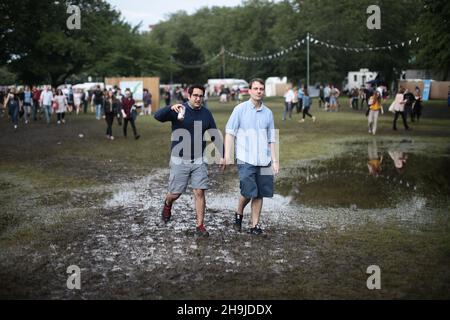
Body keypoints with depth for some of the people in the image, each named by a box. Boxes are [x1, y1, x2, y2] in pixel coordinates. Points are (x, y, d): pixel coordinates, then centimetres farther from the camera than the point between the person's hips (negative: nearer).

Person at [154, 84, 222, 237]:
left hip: (199, 160, 2)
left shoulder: (206, 114, 3)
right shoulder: (179, 110, -7)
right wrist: (171, 108, -39)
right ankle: (167, 204, 39)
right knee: (176, 193, 4)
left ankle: (200, 226, 4)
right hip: (180, 160, -2)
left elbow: (215, 135, 10)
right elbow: (158, 116, -21)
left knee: (199, 192, -5)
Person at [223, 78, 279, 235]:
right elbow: (230, 133, -1)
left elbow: (271, 139, 15)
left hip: (263, 160, 4)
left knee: (259, 194, 4)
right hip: (245, 159, -4)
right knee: (249, 192, -11)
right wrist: (227, 155, -10)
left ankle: (255, 225, 13)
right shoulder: (240, 109, 1)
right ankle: (239, 214, 17)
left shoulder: (268, 113, 11)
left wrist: (275, 161, 10)